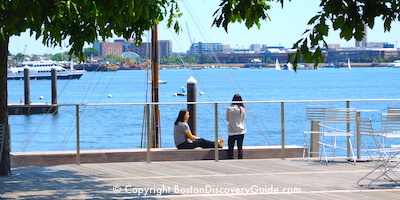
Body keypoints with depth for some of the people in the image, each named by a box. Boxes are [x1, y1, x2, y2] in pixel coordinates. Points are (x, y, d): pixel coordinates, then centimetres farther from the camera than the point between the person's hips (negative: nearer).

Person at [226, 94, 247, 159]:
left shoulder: (229, 109, -9)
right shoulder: (242, 109, -7)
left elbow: (227, 119, 3)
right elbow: (243, 119, 5)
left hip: (232, 132, -1)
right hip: (241, 131, 1)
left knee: (230, 148, 6)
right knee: (240, 148, 7)